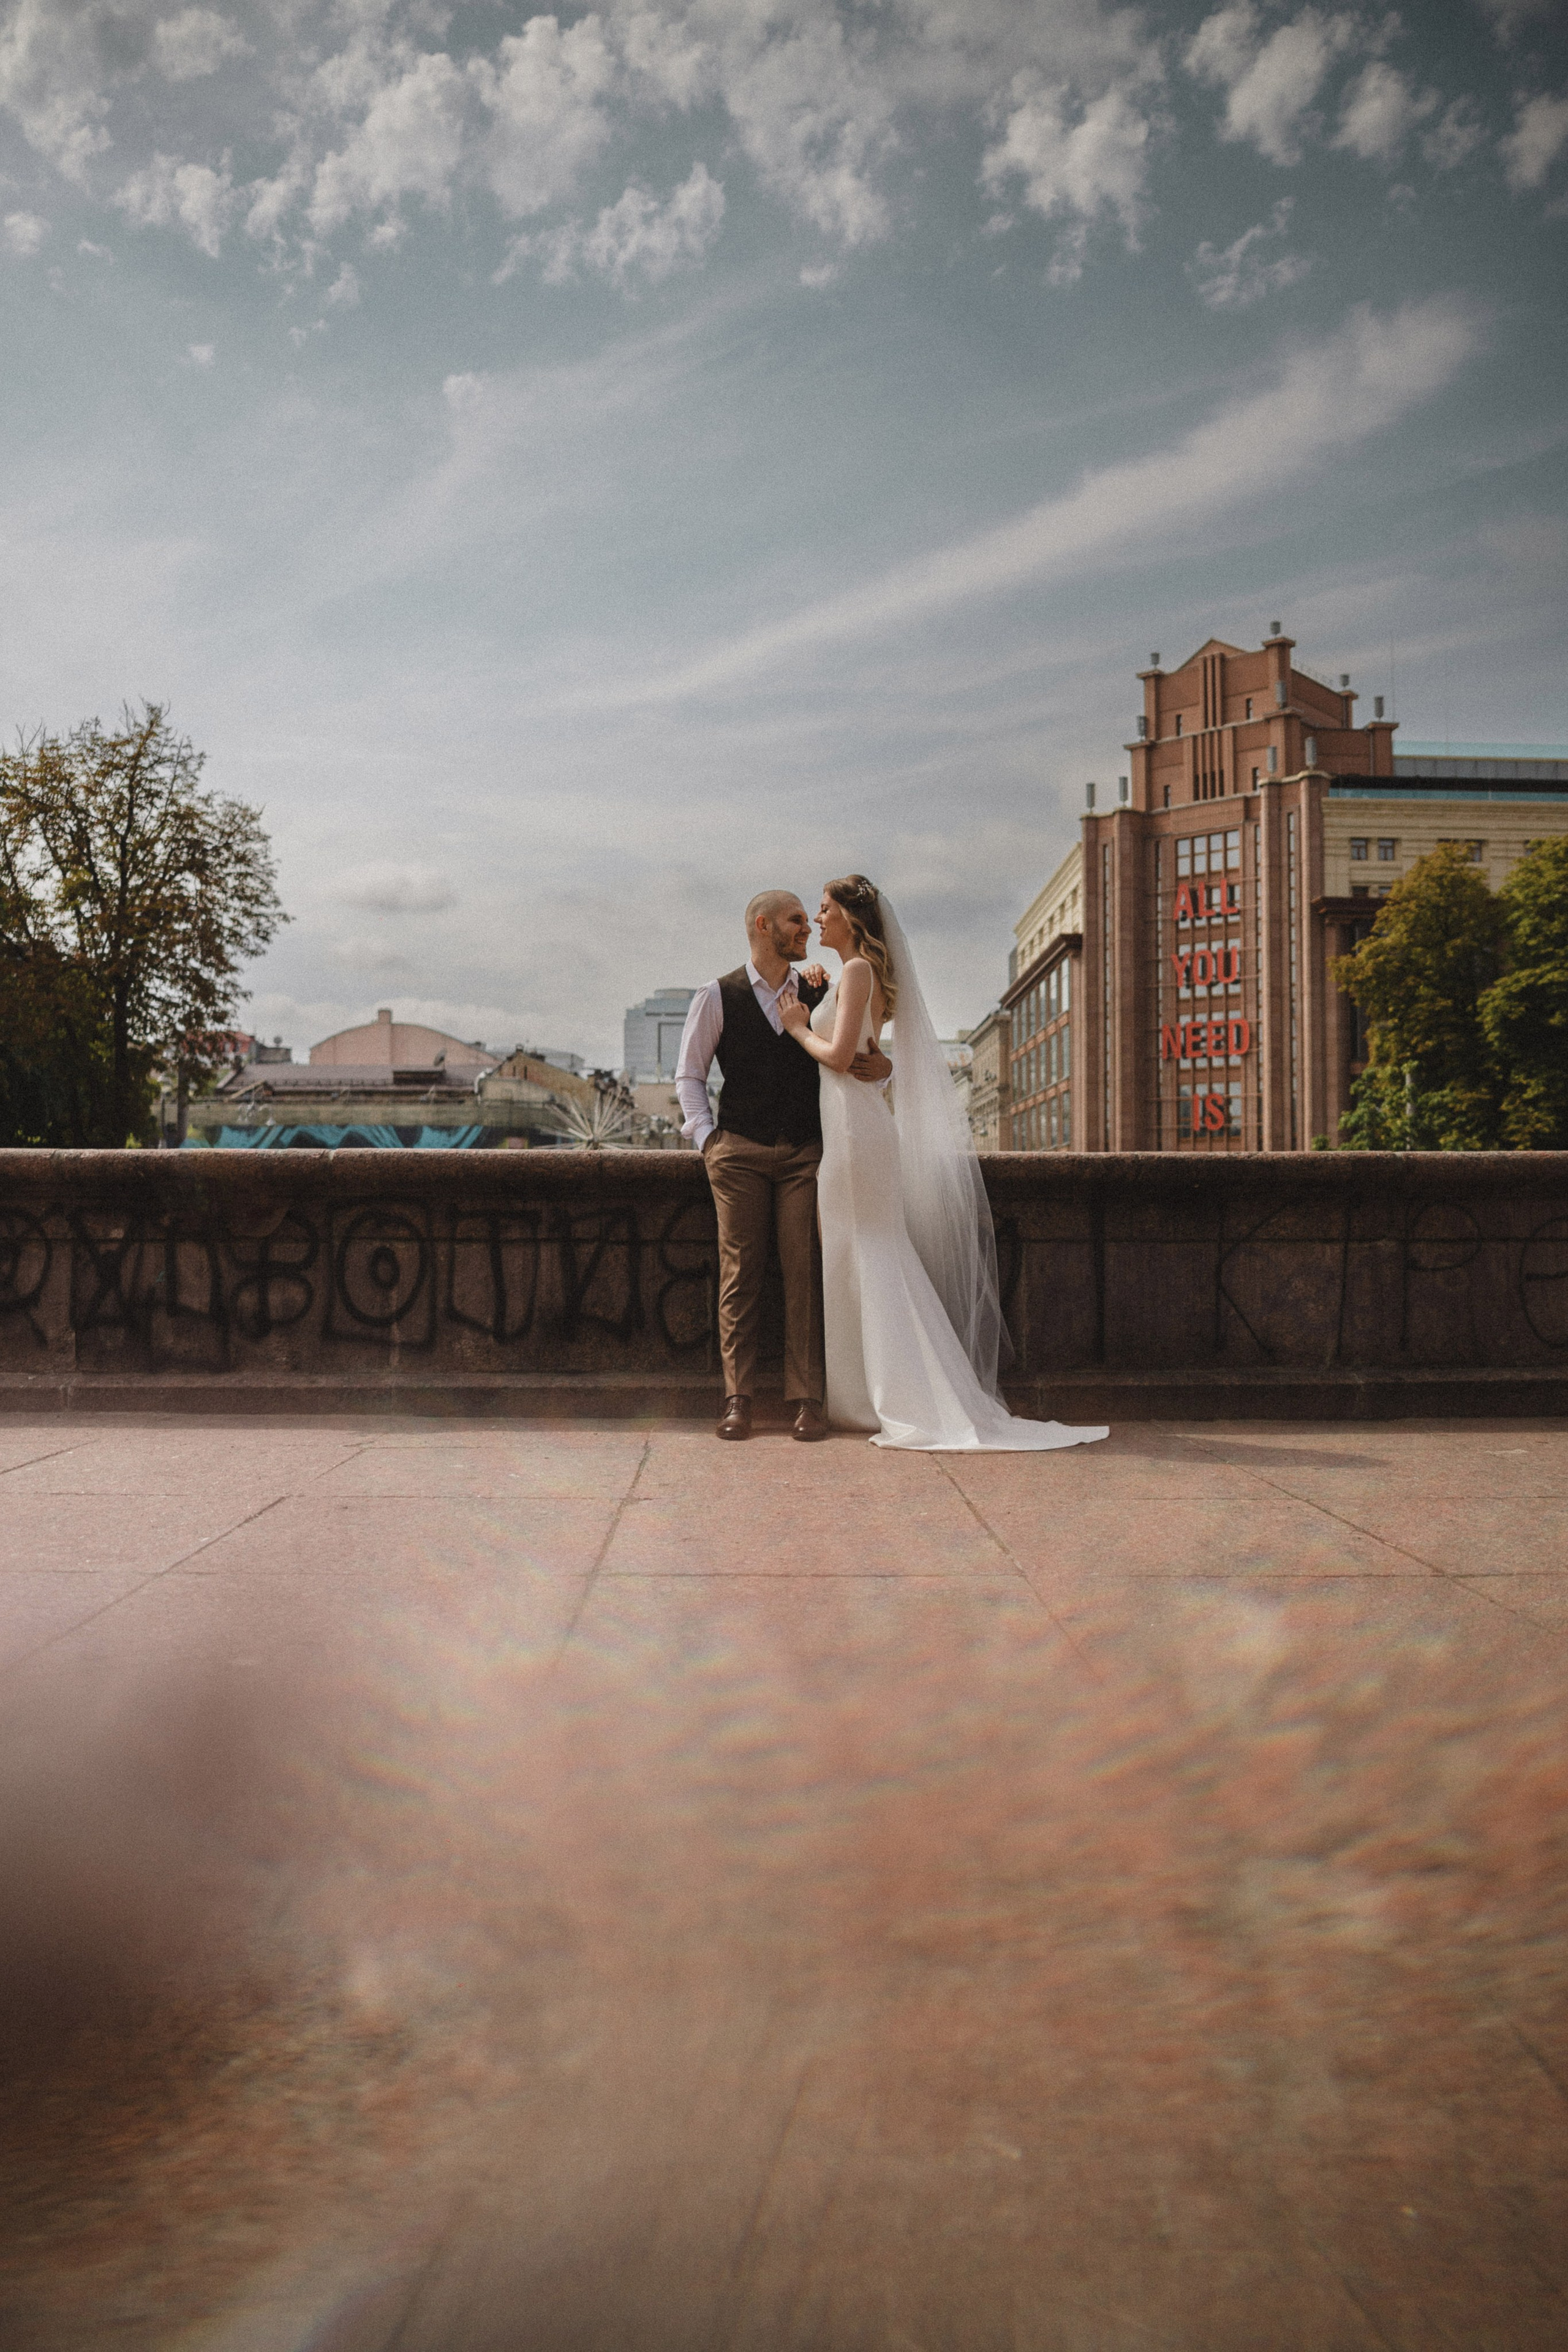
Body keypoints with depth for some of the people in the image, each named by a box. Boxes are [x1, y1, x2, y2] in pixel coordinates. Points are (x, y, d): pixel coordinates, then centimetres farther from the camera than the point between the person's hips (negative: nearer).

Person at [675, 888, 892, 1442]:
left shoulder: (821, 994, 11)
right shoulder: (718, 997, 5)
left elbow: (854, 1061, 14)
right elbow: (689, 1074, 11)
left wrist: (882, 1068, -9)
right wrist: (705, 1136, -1)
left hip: (804, 1152, 2)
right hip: (739, 1152, -2)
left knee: (805, 1272, -4)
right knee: (740, 1272, -2)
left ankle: (805, 1399, -1)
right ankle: (738, 1399, 2)